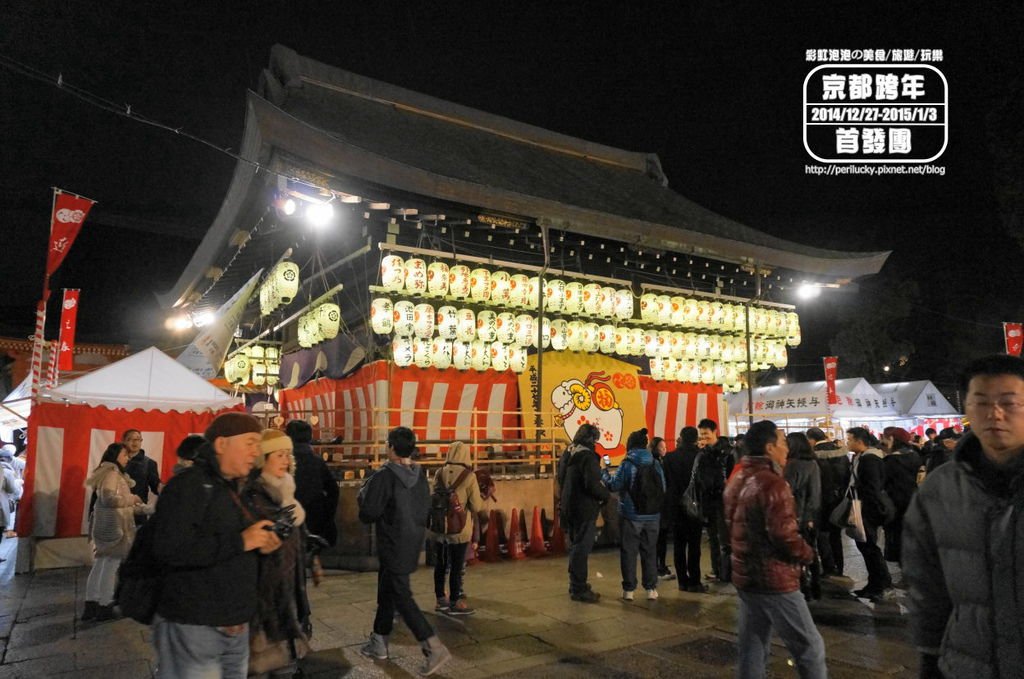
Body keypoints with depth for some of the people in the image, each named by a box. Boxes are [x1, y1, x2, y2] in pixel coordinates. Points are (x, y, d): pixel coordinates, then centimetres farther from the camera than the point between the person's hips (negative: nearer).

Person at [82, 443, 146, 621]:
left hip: (107, 525, 10)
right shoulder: (112, 473, -13)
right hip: (113, 526, -10)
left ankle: (91, 605, 19)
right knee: (111, 566, -3)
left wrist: (139, 508, 17)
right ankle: (104, 607, 5)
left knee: (100, 565, 13)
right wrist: (131, 499, -13)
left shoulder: (113, 473, 18)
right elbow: (108, 497, -25)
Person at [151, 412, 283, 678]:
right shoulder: (187, 485, -14)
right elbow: (169, 548, -28)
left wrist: (259, 546, 3)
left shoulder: (234, 489, 14)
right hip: (193, 629, -8)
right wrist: (240, 541, -24)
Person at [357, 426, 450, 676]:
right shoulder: (421, 476, 3)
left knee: (401, 597, -3)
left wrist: (363, 493, -1)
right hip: (413, 544, 8)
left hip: (393, 547, -8)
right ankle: (379, 643, 33)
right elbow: (425, 510, 11)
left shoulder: (384, 476, -19)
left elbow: (367, 514, -17)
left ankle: (434, 648, -7)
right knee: (386, 592, 21)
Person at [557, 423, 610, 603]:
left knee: (575, 546, 20)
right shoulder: (588, 457, -20)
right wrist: (606, 495, -10)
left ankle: (576, 584, 31)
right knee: (581, 549, 0)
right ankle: (579, 590, 7)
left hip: (568, 507, 9)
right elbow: (593, 485, -27)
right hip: (584, 510, -9)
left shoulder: (567, 454, 8)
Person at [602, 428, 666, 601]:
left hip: (631, 516, -4)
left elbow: (614, 485, -13)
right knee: (649, 551, 14)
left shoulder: (627, 464, -12)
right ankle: (651, 588, 16)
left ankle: (629, 589, 9)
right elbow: (663, 489, 3)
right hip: (652, 516, 4)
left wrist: (604, 473, 4)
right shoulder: (656, 464, 1)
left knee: (628, 552, 6)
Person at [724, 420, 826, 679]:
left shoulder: (737, 480, 11)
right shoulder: (773, 484, -18)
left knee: (751, 650, 13)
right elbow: (784, 536, -25)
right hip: (774, 580, -9)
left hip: (745, 576, 9)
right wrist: (807, 553, -8)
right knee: (810, 648, 4)